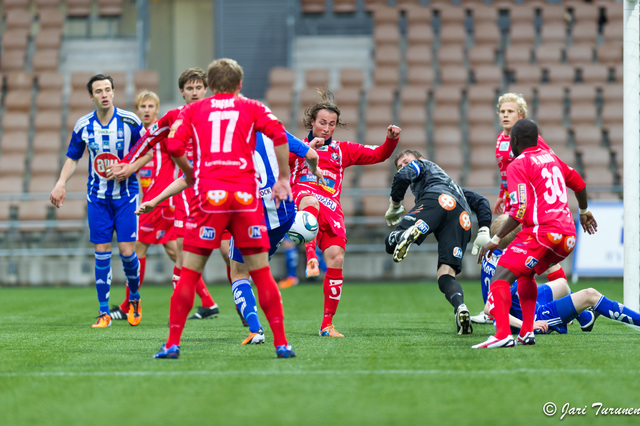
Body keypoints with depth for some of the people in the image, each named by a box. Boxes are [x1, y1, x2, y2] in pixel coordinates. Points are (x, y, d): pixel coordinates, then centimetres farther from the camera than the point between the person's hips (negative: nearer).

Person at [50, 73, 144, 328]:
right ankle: (104, 312, 6)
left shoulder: (130, 121, -8)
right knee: (102, 253, 0)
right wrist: (61, 183, -5)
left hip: (126, 194, -2)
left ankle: (134, 298, 21)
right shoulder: (83, 126, -1)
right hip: (97, 197, 2)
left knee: (127, 251, -6)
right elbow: (72, 158, 10)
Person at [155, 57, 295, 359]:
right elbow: (279, 135, -2)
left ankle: (172, 343, 2)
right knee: (261, 272, 6)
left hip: (209, 193, 0)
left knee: (190, 272, 4)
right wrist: (283, 179, 4)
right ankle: (281, 342, 3)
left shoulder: (193, 110, 15)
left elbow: (174, 147, 0)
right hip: (246, 193, 0)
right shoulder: (252, 108, 15)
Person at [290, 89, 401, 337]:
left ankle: (327, 324, -1)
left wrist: (391, 140, 3)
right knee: (312, 201, -41)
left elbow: (378, 155, 23)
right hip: (301, 199, -3)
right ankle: (310, 257, -61)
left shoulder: (342, 150, 26)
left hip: (331, 208, 3)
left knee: (336, 258, -11)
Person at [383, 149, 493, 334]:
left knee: (391, 243, -14)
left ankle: (413, 230, -49)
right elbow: (480, 201, 35)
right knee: (446, 275, -4)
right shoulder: (455, 185, 49)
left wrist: (395, 205, 22)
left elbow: (403, 177, 10)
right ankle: (460, 307, -36)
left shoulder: (421, 165, 33)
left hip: (437, 201, -5)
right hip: (463, 217, 5)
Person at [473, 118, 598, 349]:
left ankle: (503, 334, -31)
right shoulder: (550, 157, 19)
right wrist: (584, 212, 52)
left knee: (502, 277, -12)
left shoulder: (518, 165, -4)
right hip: (568, 236, 8)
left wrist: (495, 239, -11)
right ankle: (527, 333, 22)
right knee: (526, 273, 28)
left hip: (541, 232, -8)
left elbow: (520, 212, -14)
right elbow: (579, 184, 34)